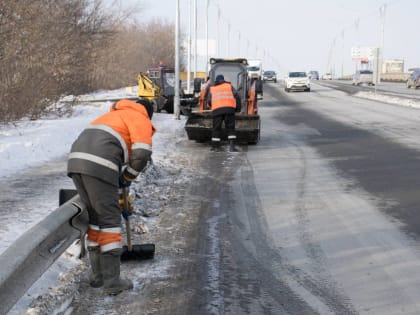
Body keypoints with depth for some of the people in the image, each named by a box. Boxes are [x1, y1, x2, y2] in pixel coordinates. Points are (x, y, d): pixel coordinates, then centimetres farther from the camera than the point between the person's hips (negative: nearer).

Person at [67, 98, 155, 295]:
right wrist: (128, 177, 13)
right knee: (109, 220, 0)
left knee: (94, 217, 18)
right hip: (98, 165, -8)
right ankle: (111, 281, 4)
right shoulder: (141, 120, 12)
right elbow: (141, 154, -5)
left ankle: (97, 275, 26)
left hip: (76, 160, 8)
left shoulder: (114, 115, 37)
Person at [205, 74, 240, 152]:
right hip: (229, 108, -1)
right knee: (230, 127, 2)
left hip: (216, 109, 1)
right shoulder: (229, 86, 20)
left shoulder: (211, 88, 22)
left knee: (216, 128, 8)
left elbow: (209, 100, 15)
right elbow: (235, 95, 8)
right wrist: (237, 106, 17)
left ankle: (215, 146, 10)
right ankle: (232, 146, -7)